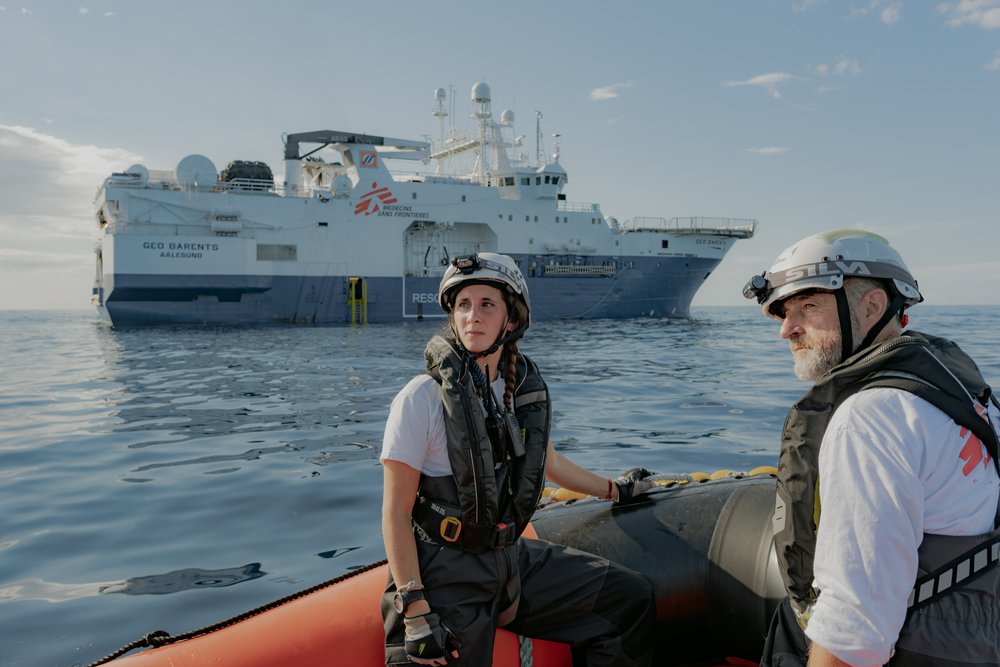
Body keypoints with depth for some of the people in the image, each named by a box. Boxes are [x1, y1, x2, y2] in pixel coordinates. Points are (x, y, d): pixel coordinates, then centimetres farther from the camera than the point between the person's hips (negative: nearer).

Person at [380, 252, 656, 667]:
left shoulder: (524, 389, 1)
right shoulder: (423, 398, -16)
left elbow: (548, 462, 21)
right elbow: (396, 513, -14)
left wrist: (614, 490, 34)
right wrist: (414, 610, -20)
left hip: (513, 559, 6)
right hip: (445, 575, -5)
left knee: (633, 596, 8)